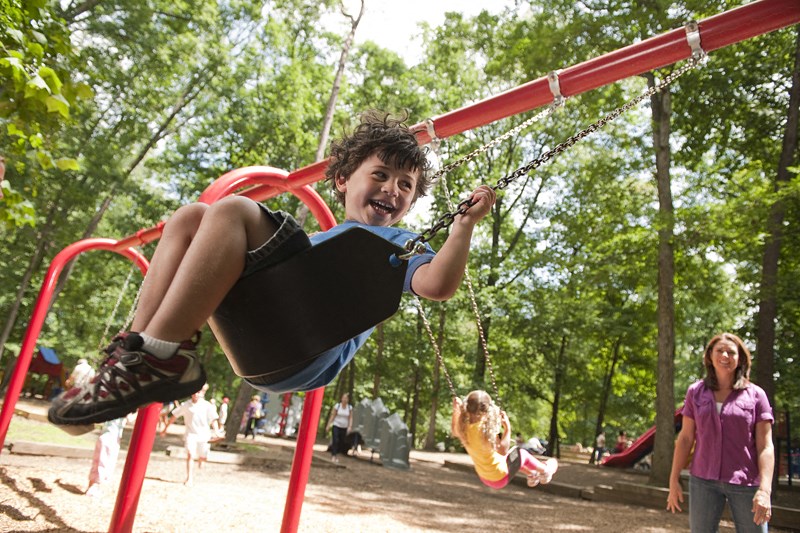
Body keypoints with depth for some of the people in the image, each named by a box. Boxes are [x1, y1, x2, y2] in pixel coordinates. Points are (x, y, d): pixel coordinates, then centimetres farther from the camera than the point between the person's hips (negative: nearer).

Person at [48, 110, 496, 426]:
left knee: (231, 211, -19)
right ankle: (137, 346, -13)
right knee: (190, 216, 5)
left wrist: (466, 222, -7)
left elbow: (438, 285, -3)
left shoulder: (399, 243, 19)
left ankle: (161, 358, -24)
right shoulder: (320, 239, 37)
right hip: (258, 353, 7)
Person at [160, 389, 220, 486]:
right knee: (190, 455, -18)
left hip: (204, 434, 1)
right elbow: (174, 416, 4)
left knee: (204, 457, 11)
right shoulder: (185, 405, -5)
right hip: (191, 434, -1)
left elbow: (214, 419, -6)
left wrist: (217, 431, -20)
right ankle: (189, 478, -9)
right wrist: (165, 429, 8)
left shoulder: (207, 405, -6)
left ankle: (200, 460, 48)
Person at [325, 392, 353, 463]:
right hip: (336, 426, -2)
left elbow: (350, 418, 0)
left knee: (341, 442, 4)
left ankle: (336, 455, 17)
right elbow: (332, 416, -3)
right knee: (335, 441, -14)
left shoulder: (350, 407, -1)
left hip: (344, 427, 2)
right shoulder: (337, 406, -6)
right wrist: (328, 425, -5)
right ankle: (333, 455, -11)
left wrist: (350, 426, -12)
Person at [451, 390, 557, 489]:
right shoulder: (485, 430, -35)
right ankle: (544, 470, 40)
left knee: (513, 452, 29)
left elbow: (455, 432, 9)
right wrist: (507, 428, -31)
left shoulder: (463, 427, -14)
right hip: (500, 478, -7)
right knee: (522, 453, 15)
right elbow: (503, 451, -35)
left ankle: (531, 474, 49)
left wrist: (455, 410, 8)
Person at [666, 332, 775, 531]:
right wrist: (674, 480, 4)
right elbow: (685, 438, 6)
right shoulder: (696, 392, 4)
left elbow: (765, 446, -5)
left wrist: (765, 490, -15)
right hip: (703, 481, 2)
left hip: (746, 483, -1)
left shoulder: (756, 395, -1)